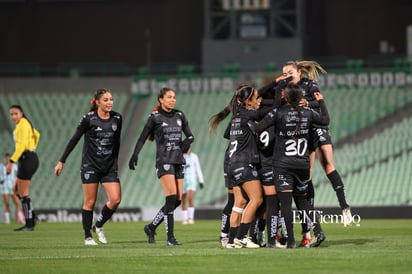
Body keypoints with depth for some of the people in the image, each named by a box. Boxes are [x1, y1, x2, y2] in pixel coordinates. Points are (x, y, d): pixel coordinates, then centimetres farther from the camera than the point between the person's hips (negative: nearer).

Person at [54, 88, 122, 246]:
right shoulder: (88, 119, -9)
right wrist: (61, 161, -3)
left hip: (109, 166, 4)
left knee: (115, 199, -9)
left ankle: (98, 226, 15)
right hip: (90, 166, -4)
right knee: (90, 202, 0)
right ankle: (88, 237, 11)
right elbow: (74, 140, -3)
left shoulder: (117, 118, 3)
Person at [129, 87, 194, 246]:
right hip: (164, 160, -6)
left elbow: (190, 136, 14)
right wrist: (135, 154, -14)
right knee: (171, 197, -17)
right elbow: (142, 138, -1)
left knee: (177, 200, 3)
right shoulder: (155, 117, -2)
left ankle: (151, 227, 20)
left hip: (178, 161, 6)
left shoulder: (179, 116, 12)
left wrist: (187, 141, -8)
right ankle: (170, 238, -15)